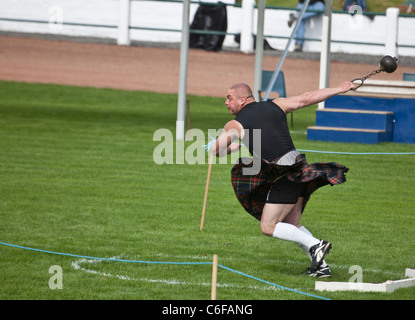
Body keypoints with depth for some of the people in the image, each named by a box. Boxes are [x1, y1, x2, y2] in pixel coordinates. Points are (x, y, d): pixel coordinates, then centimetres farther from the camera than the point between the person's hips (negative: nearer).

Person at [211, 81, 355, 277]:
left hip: (284, 177, -8)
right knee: (291, 226, 16)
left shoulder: (236, 125, -3)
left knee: (268, 227, -2)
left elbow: (214, 150, -1)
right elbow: (308, 98, 15)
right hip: (300, 169, 8)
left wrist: (237, 147, 18)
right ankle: (321, 265, 10)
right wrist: (340, 89, 26)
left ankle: (315, 245, -13)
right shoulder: (275, 106, 12)